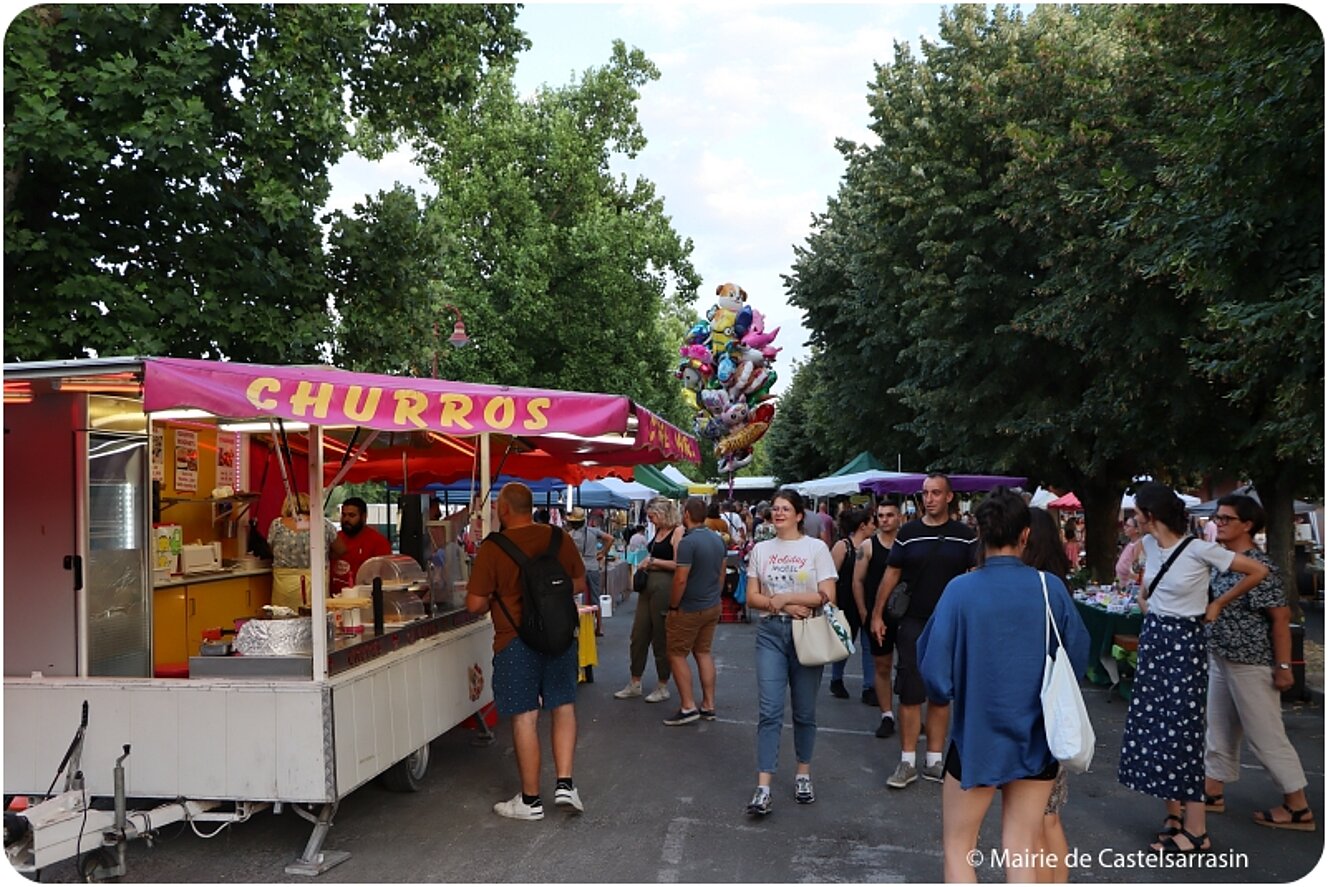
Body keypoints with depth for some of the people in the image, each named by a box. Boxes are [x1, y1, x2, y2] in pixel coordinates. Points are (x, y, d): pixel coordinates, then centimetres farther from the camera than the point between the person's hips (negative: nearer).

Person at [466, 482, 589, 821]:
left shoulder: (493, 548, -13)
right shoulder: (560, 538, -1)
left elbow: (475, 604, -11)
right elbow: (579, 584, 10)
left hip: (516, 641, -3)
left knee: (525, 718, 4)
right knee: (563, 707, 16)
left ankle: (530, 800, 14)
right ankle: (565, 784, 10)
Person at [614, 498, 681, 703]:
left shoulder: (677, 531, -12)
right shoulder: (658, 531, 13)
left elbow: (678, 564, -19)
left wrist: (653, 561, -13)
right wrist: (645, 564, 6)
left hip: (664, 588, -8)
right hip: (648, 586, 8)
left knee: (661, 638, 3)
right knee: (638, 635, 10)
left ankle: (663, 687, 17)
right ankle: (634, 684, 21)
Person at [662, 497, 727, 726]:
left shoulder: (688, 542, -22)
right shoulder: (718, 539, 5)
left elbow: (680, 579, -23)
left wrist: (673, 606, -12)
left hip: (690, 609, -8)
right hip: (713, 606, 8)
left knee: (677, 655, 2)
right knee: (703, 652, 15)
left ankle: (688, 706, 0)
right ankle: (708, 705, 18)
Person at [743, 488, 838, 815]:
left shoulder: (816, 548, -1)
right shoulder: (761, 549, 9)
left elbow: (827, 595, -8)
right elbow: (752, 597, 5)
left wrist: (782, 597, -11)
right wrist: (787, 606, -11)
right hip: (770, 632, 2)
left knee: (804, 711, 9)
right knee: (770, 711, -5)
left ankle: (803, 775, 26)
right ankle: (763, 788, -7)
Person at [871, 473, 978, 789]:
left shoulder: (964, 535, 1)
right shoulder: (909, 533, 1)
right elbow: (892, 574, 5)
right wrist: (877, 614, 1)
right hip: (914, 623, -1)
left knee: (941, 695, 10)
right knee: (910, 694, -1)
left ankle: (934, 762, 19)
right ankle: (908, 763, 7)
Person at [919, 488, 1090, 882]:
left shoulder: (961, 589, -16)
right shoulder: (1051, 588, -10)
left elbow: (936, 674, -14)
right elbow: (1078, 658, 0)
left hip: (978, 737, -2)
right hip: (1037, 739, 3)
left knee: (957, 848, 15)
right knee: (1023, 853, 14)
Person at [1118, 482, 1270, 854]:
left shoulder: (1199, 550, -18)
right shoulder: (1149, 545, 3)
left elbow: (1258, 571, -10)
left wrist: (1218, 604, -4)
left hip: (1183, 644, -7)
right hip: (1152, 640, 7)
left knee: (1181, 730, -6)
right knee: (1154, 726, 9)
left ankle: (1196, 831, 2)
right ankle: (1173, 813, 21)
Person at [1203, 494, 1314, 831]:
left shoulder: (1259, 566, -19)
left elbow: (1281, 616, -19)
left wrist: (1283, 666, -18)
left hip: (1250, 664, -9)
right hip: (1220, 660, 9)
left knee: (1266, 735, 1)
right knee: (1219, 727, 16)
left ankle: (1298, 808, 13)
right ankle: (1213, 790, 28)